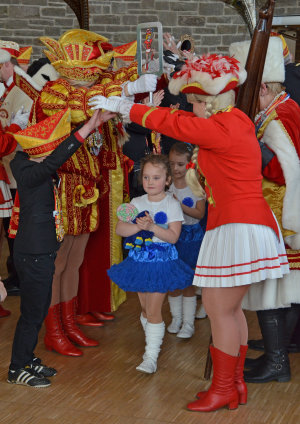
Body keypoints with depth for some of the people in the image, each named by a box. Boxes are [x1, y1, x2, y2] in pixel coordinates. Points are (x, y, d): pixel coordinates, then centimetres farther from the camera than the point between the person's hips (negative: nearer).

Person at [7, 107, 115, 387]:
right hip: (32, 255, -9)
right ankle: (17, 369, 16)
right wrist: (89, 127, -40)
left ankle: (28, 359, 34)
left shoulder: (35, 166, 3)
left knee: (40, 309, 19)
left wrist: (96, 123, 5)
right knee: (32, 313, 2)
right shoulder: (30, 173, -23)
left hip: (42, 252, 9)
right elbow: (57, 159, -38)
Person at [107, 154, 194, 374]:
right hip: (139, 260, 5)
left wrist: (152, 227, -27)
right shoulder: (137, 203, 4)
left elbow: (173, 236, -15)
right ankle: (154, 340, 33)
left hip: (162, 262, -4)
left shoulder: (172, 204, -6)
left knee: (154, 310, -7)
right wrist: (138, 226, -23)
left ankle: (151, 356, -2)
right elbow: (119, 228, -5)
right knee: (145, 309, 14)